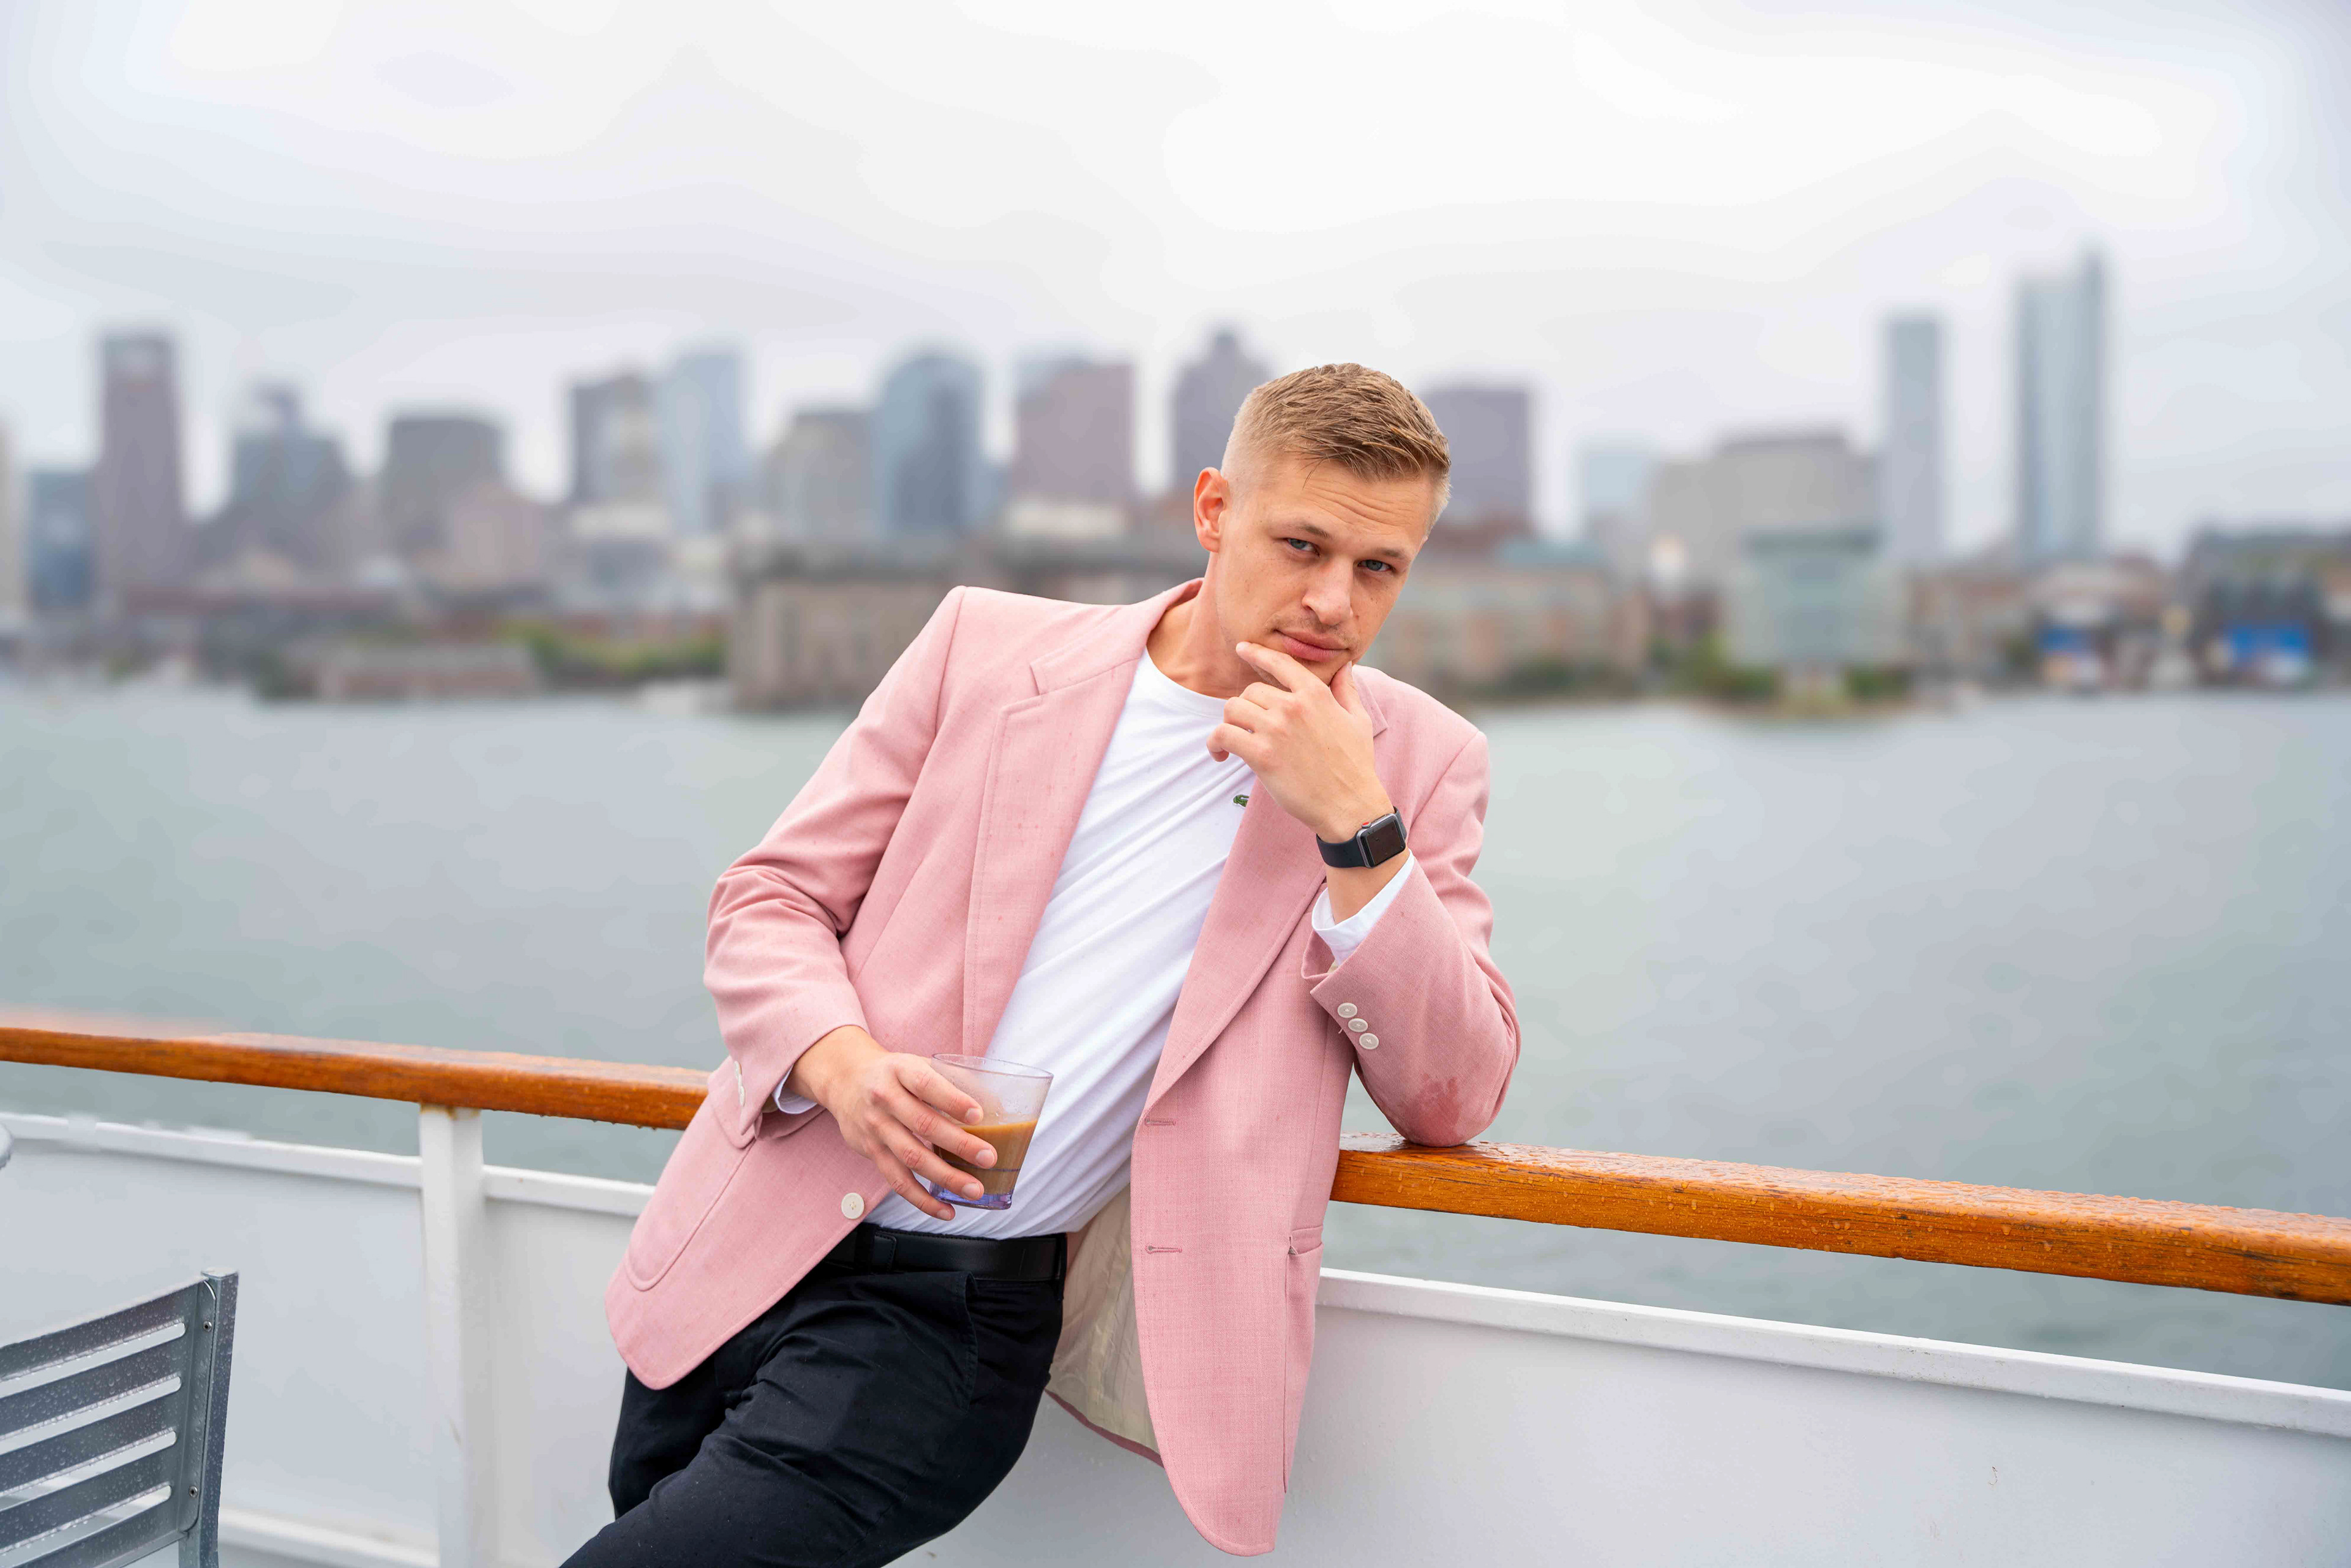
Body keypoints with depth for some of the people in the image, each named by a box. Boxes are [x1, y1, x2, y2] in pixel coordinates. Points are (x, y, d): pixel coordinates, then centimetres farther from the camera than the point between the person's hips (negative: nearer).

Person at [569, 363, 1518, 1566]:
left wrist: (1357, 824, -20)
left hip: (974, 1307, -3)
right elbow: (767, 897, 2)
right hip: (756, 1244, 3)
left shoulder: (1415, 759, -2)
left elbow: (1454, 1101, -8)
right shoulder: (987, 645, 0)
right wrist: (843, 1063, -19)